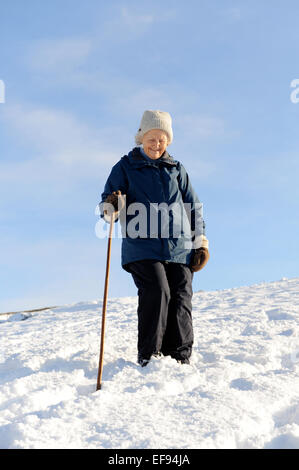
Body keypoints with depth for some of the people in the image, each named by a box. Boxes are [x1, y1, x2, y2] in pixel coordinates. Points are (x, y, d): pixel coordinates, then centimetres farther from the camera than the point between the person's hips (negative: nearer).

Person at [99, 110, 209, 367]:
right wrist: (111, 207, -20)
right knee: (157, 293, -19)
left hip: (179, 248, 3)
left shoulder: (177, 169, 18)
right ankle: (148, 356, -10)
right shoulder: (126, 167, 10)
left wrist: (201, 243, 14)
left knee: (181, 299, -3)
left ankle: (180, 358, 5)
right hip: (142, 246, -3)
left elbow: (194, 208, 21)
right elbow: (108, 205, 6)